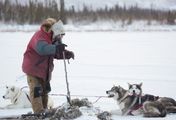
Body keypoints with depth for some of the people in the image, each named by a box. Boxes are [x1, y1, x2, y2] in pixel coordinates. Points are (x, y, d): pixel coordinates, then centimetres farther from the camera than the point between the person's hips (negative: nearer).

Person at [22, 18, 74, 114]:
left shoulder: (53, 38, 5)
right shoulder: (39, 36, -23)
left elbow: (57, 53, 9)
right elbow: (41, 48, -43)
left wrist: (67, 54, -11)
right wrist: (56, 47, -56)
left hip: (45, 70, 9)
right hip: (33, 68, -9)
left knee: (45, 90, 16)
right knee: (36, 91, -12)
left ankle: (44, 111, 28)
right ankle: (39, 113, -12)